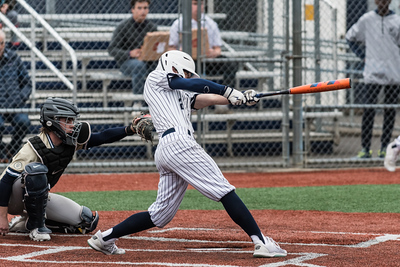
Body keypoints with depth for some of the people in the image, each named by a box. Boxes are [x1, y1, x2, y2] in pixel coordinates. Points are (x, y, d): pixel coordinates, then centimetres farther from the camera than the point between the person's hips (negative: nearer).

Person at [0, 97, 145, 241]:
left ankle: (24, 224, 9)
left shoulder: (71, 141, -8)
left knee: (87, 220, 1)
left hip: (40, 197, 8)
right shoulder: (34, 148, -28)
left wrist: (130, 129, -25)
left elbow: (103, 137, -8)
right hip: (13, 200, -8)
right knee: (36, 169, -37)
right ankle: (35, 226, -21)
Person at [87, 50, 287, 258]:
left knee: (161, 214, 10)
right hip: (178, 143, -9)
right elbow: (192, 84, 4)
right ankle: (260, 241, -22)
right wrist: (229, 91, 6)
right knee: (224, 191, -14)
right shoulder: (155, 78, 14)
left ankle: (105, 238, 13)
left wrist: (239, 98, 6)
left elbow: (207, 98, 20)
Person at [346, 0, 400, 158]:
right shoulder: (366, 19, 5)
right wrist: (362, 55, 8)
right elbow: (350, 37, 17)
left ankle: (385, 147, 9)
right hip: (372, 74, -1)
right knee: (368, 110, -7)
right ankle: (365, 148, -4)